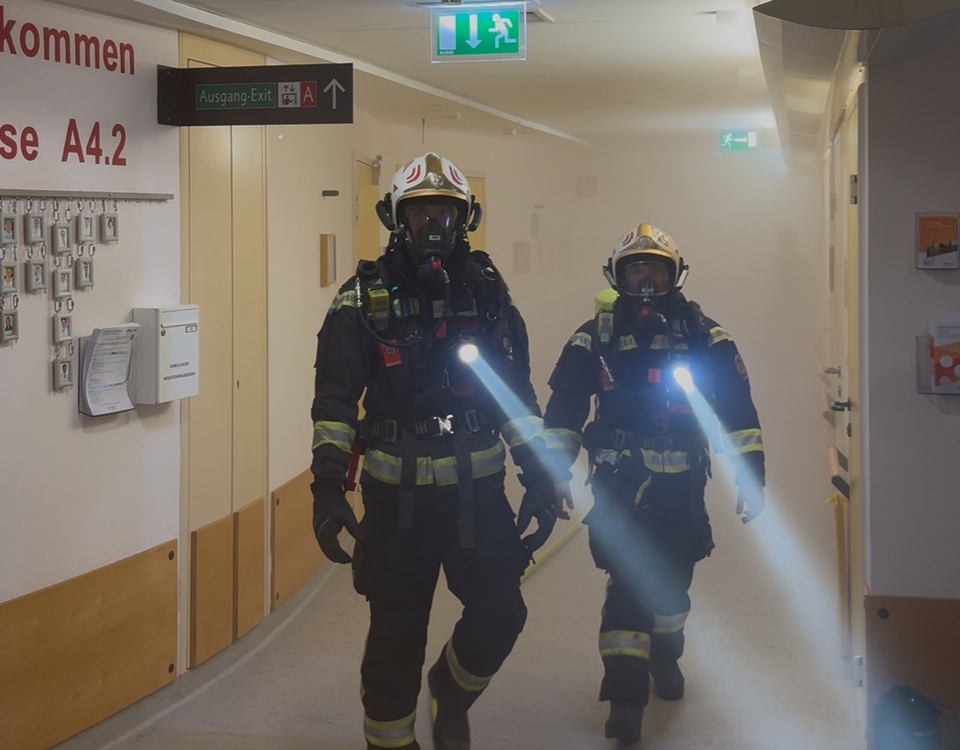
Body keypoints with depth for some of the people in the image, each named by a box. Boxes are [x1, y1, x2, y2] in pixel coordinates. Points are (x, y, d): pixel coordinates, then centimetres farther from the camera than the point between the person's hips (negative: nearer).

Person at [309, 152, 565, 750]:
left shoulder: (488, 292, 6)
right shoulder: (366, 296, -1)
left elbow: (516, 394, 10)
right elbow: (335, 399, -3)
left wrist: (539, 477, 3)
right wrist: (328, 488, -11)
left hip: (478, 488, 2)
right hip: (397, 495, -2)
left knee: (500, 613, -3)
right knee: (396, 634, 3)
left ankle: (450, 692, 29)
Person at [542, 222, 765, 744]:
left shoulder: (702, 334, -1)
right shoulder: (595, 336, 0)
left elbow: (737, 405, -2)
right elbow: (563, 408, 1)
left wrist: (750, 475, -7)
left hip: (681, 484, 2)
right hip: (618, 481, -1)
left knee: (673, 578, 16)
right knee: (627, 579, -11)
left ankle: (665, 656, 44)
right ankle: (625, 695, -7)